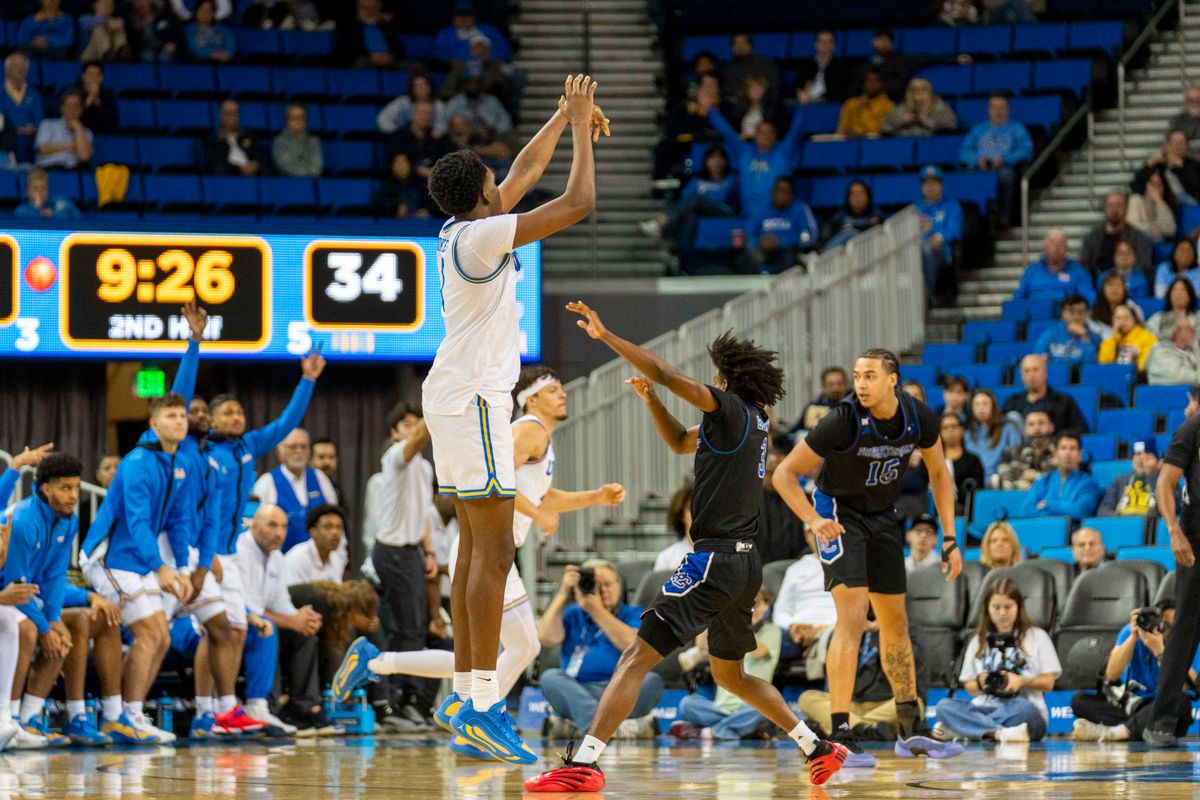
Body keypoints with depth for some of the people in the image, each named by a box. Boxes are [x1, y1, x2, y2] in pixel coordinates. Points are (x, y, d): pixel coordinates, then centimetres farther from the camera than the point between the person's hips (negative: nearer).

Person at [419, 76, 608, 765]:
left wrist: (564, 119, 24)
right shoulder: (481, 236, -15)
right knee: (495, 550, -12)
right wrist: (580, 124, -6)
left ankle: (469, 700, 11)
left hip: (459, 397, 10)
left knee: (477, 548, 10)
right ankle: (485, 704, -17)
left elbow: (525, 174, 27)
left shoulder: (464, 229, 11)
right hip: (473, 399, -10)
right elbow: (579, 202, -16)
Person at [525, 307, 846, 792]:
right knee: (729, 674, 26)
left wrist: (605, 336, -12)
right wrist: (650, 400, 14)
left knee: (637, 656, -14)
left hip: (716, 559, -9)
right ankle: (818, 749, 27)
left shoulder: (732, 409, -8)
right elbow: (680, 443, 29)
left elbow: (667, 373, -16)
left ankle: (582, 765, -24)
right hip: (745, 564, 10)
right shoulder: (754, 422, 17)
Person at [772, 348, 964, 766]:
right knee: (853, 616, -20)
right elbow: (784, 473, -21)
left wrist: (950, 539, 2)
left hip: (882, 516, 6)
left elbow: (938, 472, 5)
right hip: (839, 514, -6)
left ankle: (912, 731, 24)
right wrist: (813, 521, -36)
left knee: (895, 621, 13)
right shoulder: (844, 421, -27)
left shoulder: (918, 417, -13)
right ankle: (840, 736, -21)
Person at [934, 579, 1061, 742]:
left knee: (1023, 708, -40)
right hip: (984, 708, 3)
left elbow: (1048, 683, 6)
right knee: (944, 706, -27)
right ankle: (1001, 733, -45)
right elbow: (969, 688, 17)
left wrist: (1022, 681, -12)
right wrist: (981, 683, -6)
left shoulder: (1037, 637, 11)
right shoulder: (978, 641, 19)